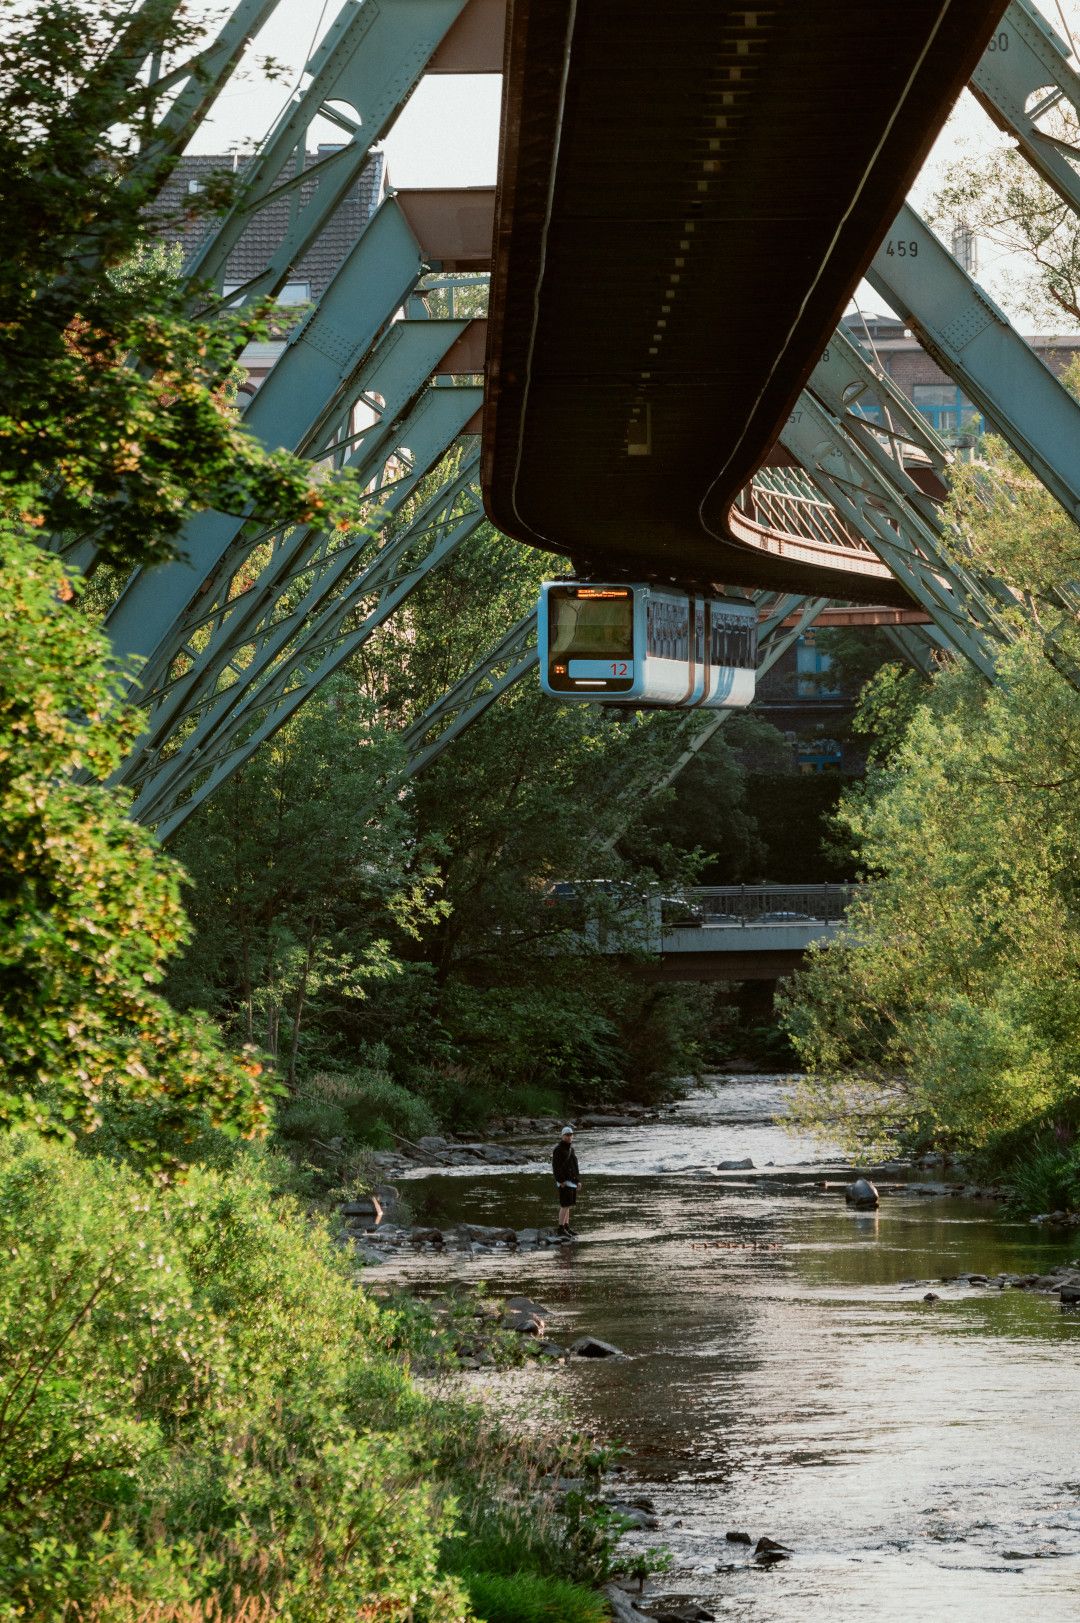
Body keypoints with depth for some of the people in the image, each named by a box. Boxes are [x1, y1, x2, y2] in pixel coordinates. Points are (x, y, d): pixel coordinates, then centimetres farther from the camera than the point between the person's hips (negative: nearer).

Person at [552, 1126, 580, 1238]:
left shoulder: (571, 1148, 16)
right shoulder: (558, 1149, -11)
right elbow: (555, 1166, -16)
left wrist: (578, 1180, 19)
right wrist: (561, 1181, -21)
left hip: (572, 1181, 9)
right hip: (564, 1181, -9)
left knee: (567, 1205, 12)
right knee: (565, 1205, -11)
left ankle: (566, 1226, 18)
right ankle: (561, 1229, -10)